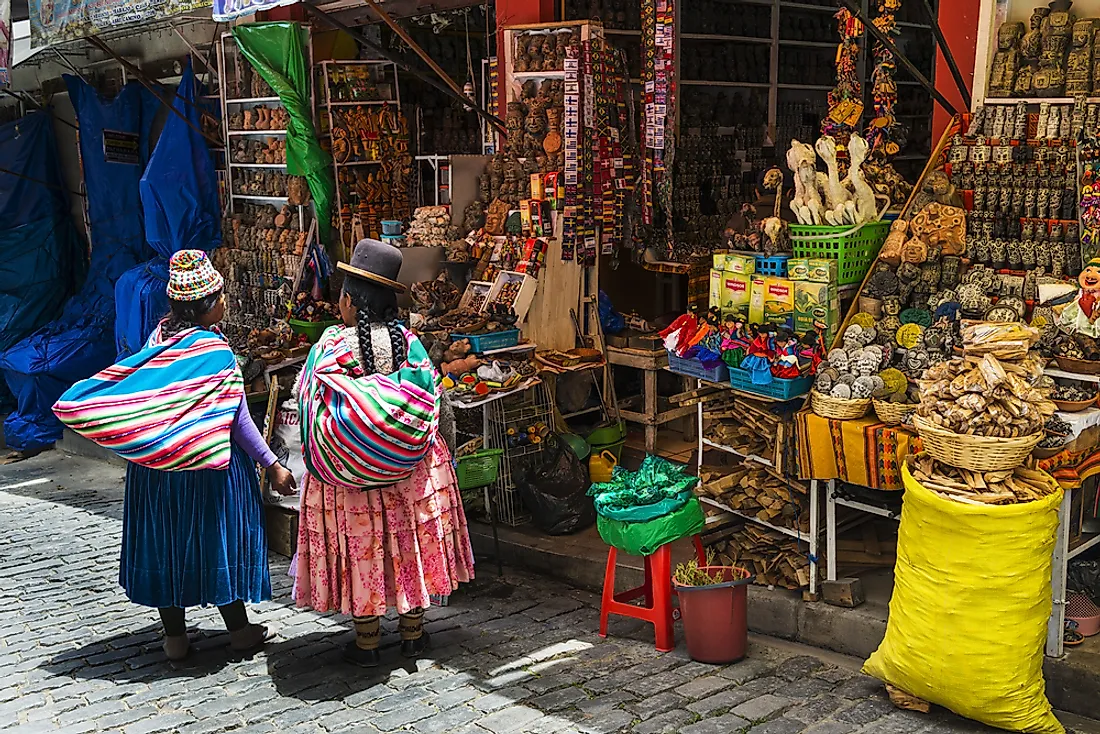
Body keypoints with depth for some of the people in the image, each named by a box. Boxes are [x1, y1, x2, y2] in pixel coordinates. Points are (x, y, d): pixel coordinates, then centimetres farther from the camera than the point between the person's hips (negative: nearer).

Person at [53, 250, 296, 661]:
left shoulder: (159, 338, -1)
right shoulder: (215, 351, -18)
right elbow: (238, 420, -16)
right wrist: (272, 465, -10)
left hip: (155, 469, 5)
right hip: (208, 470, -5)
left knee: (165, 542, 12)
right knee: (216, 540, 7)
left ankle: (175, 638, 22)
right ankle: (240, 631, 20)